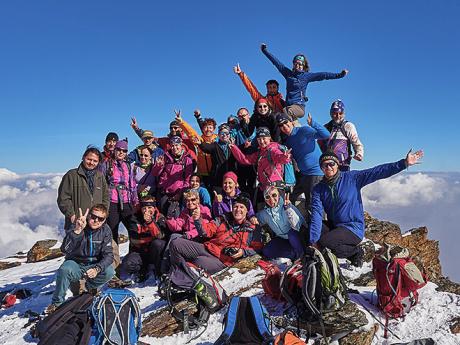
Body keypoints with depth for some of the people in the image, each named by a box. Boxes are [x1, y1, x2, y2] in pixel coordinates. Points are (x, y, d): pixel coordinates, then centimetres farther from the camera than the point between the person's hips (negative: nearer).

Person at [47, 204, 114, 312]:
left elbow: (108, 255, -14)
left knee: (109, 271, -27)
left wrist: (97, 269, -32)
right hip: (76, 264, -2)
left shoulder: (105, 230, -10)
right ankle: (57, 302, -8)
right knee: (64, 270, -33)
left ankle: (90, 287, 6)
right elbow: (65, 249, -33)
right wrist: (77, 230, -47)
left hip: (94, 265, 2)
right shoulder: (76, 227, -17)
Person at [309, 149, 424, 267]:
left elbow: (377, 171, -15)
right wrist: (313, 241, -21)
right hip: (333, 226, 4)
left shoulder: (352, 178, -7)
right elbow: (316, 214, -12)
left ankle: (355, 252, 3)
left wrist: (404, 163, -27)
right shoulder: (318, 189, -1)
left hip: (353, 228, -4)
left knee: (324, 242, -27)